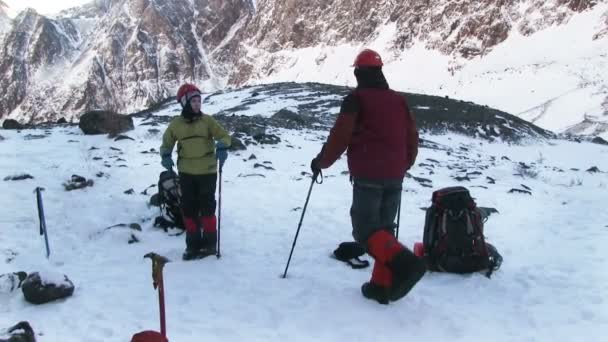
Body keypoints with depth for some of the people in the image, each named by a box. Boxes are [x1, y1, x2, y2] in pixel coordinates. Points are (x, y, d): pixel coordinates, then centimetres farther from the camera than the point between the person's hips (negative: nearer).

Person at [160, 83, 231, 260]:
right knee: (189, 209, 7)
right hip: (186, 173, 2)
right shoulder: (176, 124, 2)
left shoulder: (207, 120, -2)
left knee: (207, 207, 3)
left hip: (207, 171, -2)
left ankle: (209, 243, 15)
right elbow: (167, 143, 13)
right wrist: (165, 155, -7)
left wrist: (222, 146, -23)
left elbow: (224, 136, -2)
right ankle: (193, 244, 18)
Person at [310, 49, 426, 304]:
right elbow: (412, 137, 15)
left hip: (367, 176, -6)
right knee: (383, 228, 12)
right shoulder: (398, 100, 12)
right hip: (394, 177, 6)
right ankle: (382, 285, 9)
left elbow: (340, 136, -8)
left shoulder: (356, 99, -5)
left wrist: (321, 162, 7)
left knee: (365, 229, -5)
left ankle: (405, 263, -27)